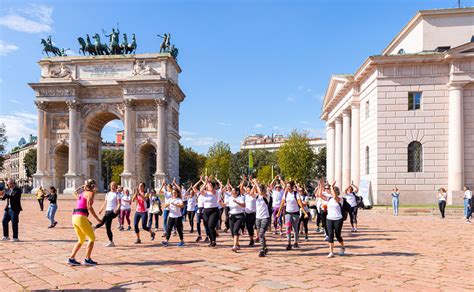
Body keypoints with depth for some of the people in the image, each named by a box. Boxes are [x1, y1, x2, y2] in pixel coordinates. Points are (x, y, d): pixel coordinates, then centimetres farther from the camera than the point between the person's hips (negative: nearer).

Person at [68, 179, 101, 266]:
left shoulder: (82, 193, 21)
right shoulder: (90, 193, -3)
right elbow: (89, 207, -14)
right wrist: (97, 219, -13)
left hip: (74, 216, 8)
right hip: (81, 217, -8)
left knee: (81, 240, 20)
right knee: (92, 238, 4)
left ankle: (71, 258, 15)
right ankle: (87, 259, 3)